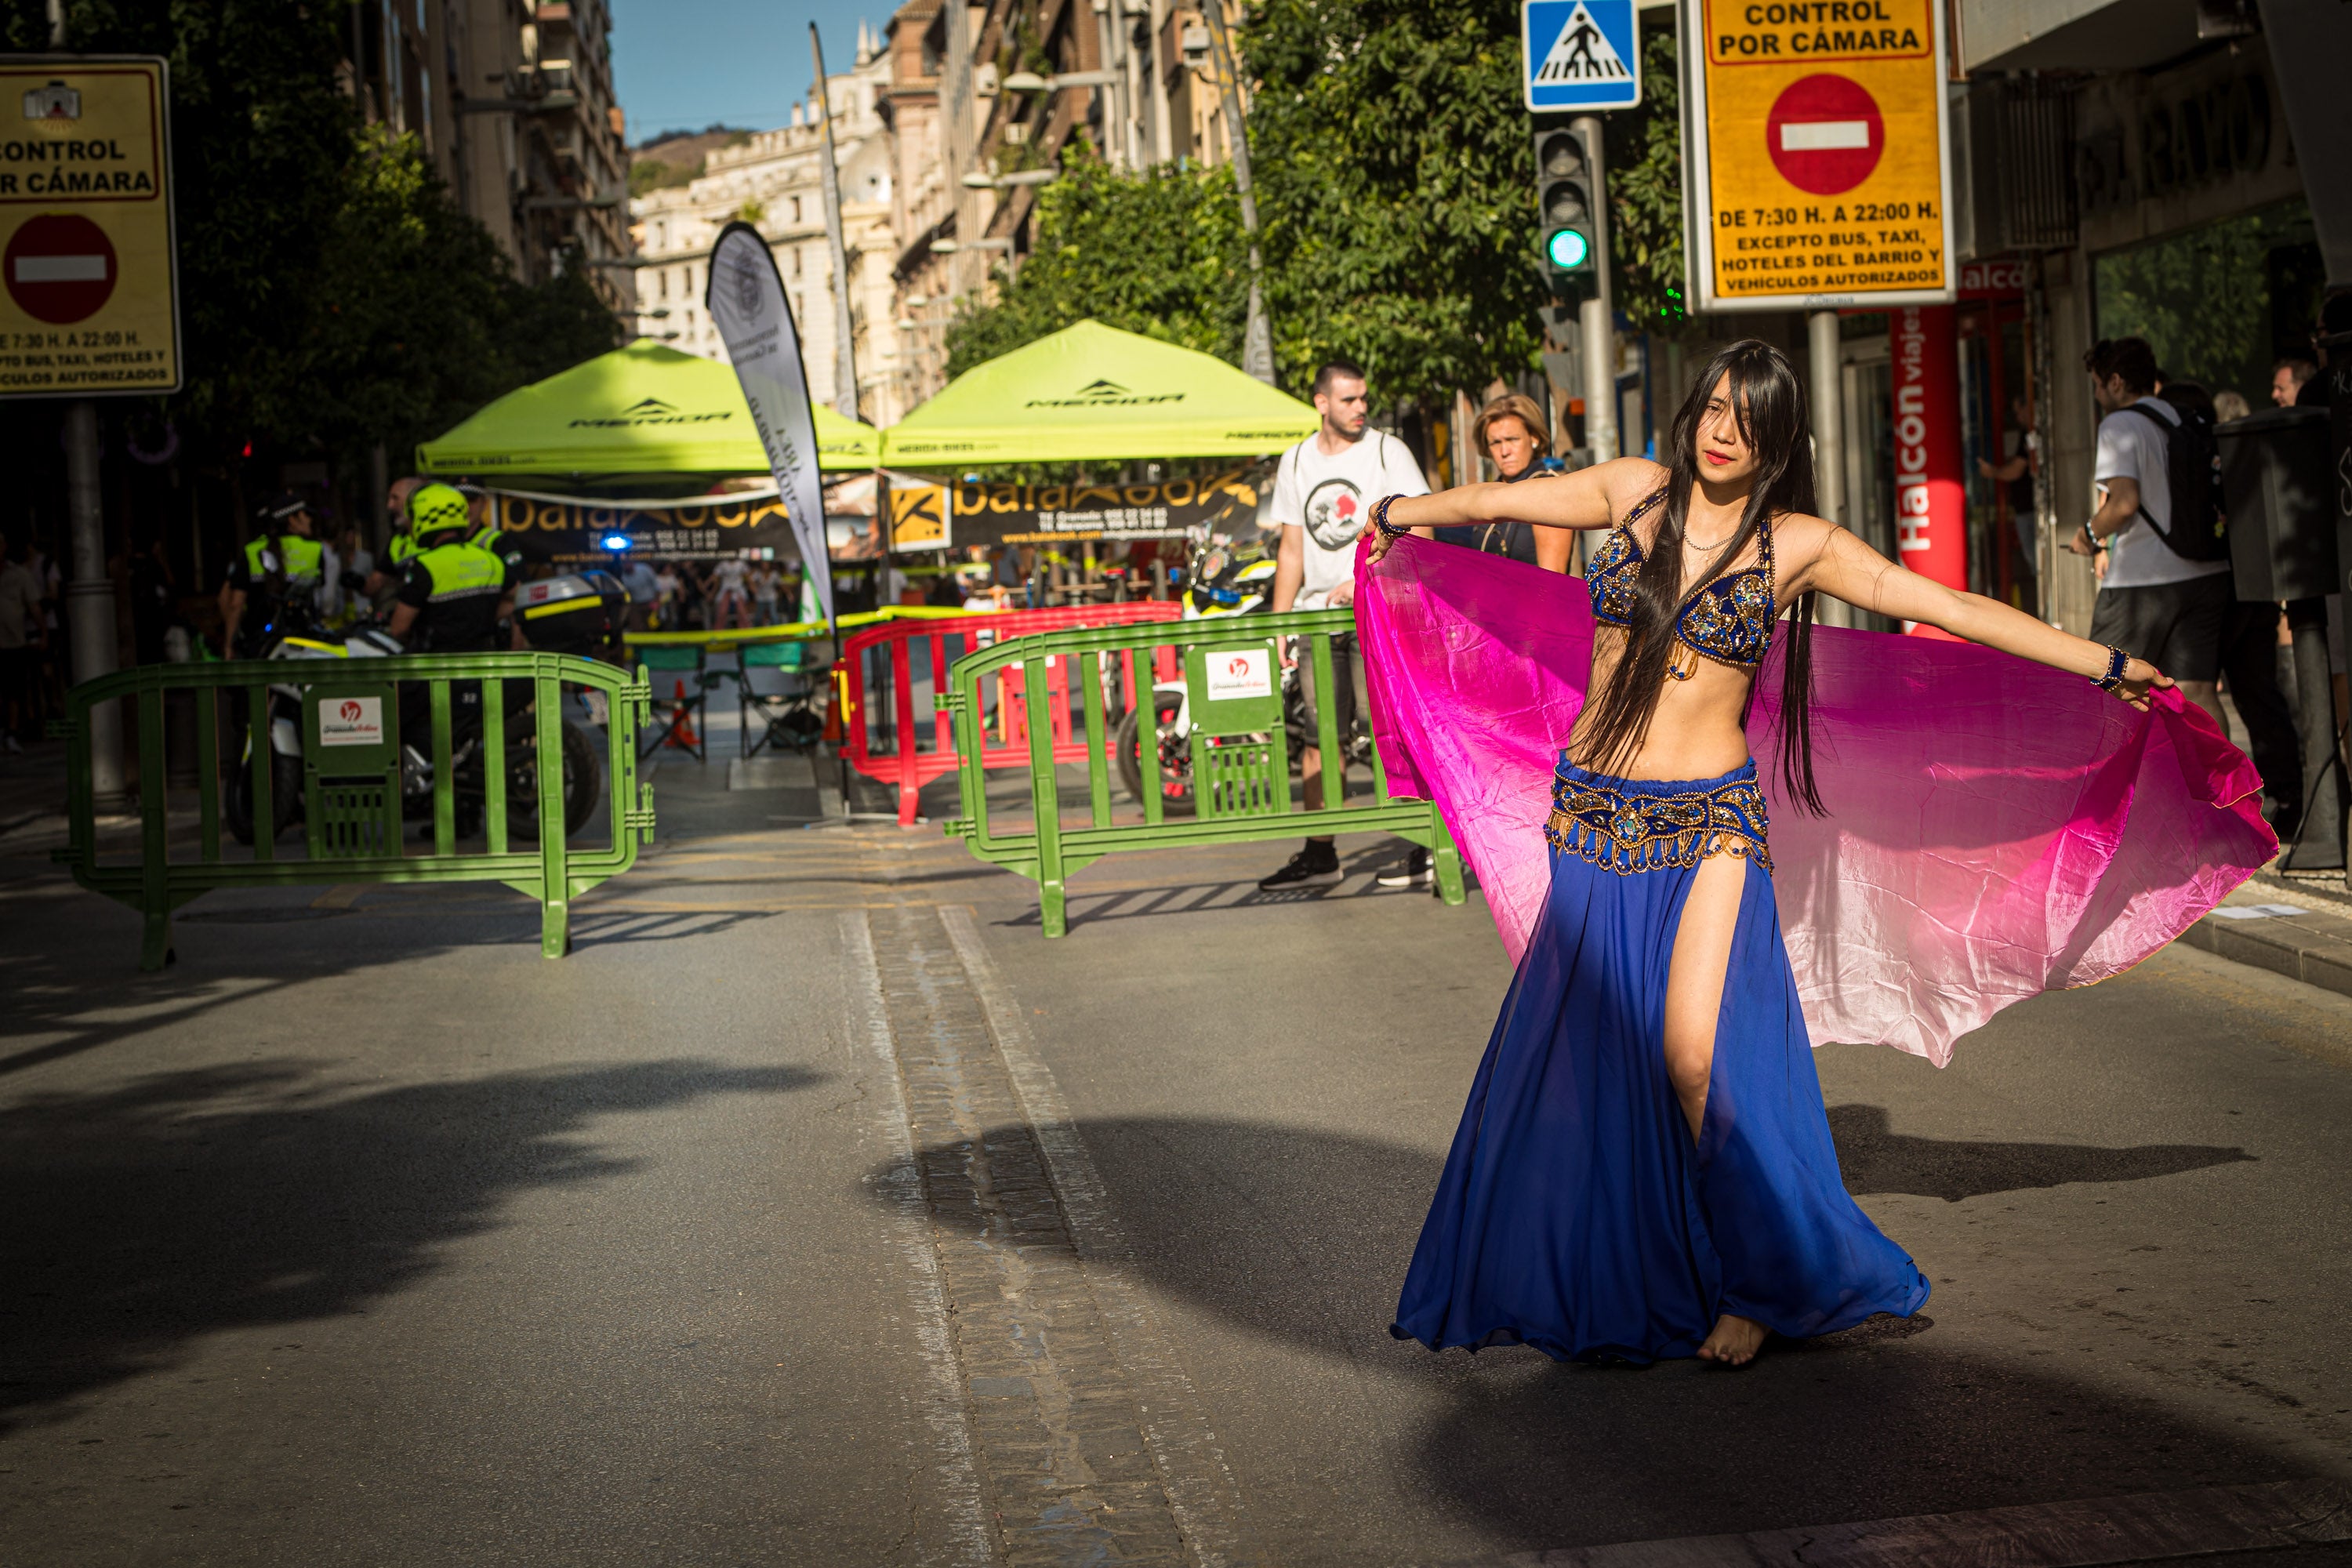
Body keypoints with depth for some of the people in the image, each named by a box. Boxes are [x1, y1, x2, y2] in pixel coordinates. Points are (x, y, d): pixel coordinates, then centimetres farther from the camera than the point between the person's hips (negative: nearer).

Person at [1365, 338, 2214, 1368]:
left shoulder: (1797, 545, -1)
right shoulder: (1634, 492, 5)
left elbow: (1956, 609, 0)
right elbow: (1494, 501, 21)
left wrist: (2105, 666, -1)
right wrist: (1404, 513, 38)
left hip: (1710, 829, -3)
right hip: (1596, 815, 3)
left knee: (1697, 1056, -15)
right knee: (1580, 1056, 4)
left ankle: (1761, 1282, 5)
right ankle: (1599, 1277, 21)